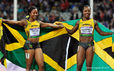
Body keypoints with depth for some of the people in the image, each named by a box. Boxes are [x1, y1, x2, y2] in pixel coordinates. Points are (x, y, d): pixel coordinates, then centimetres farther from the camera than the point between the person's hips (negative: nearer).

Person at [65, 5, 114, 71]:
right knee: (79, 65, -9)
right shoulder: (79, 22, 10)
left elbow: (101, 32, 16)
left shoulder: (94, 22, 10)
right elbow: (71, 32, 16)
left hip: (90, 45, 0)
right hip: (81, 44, 0)